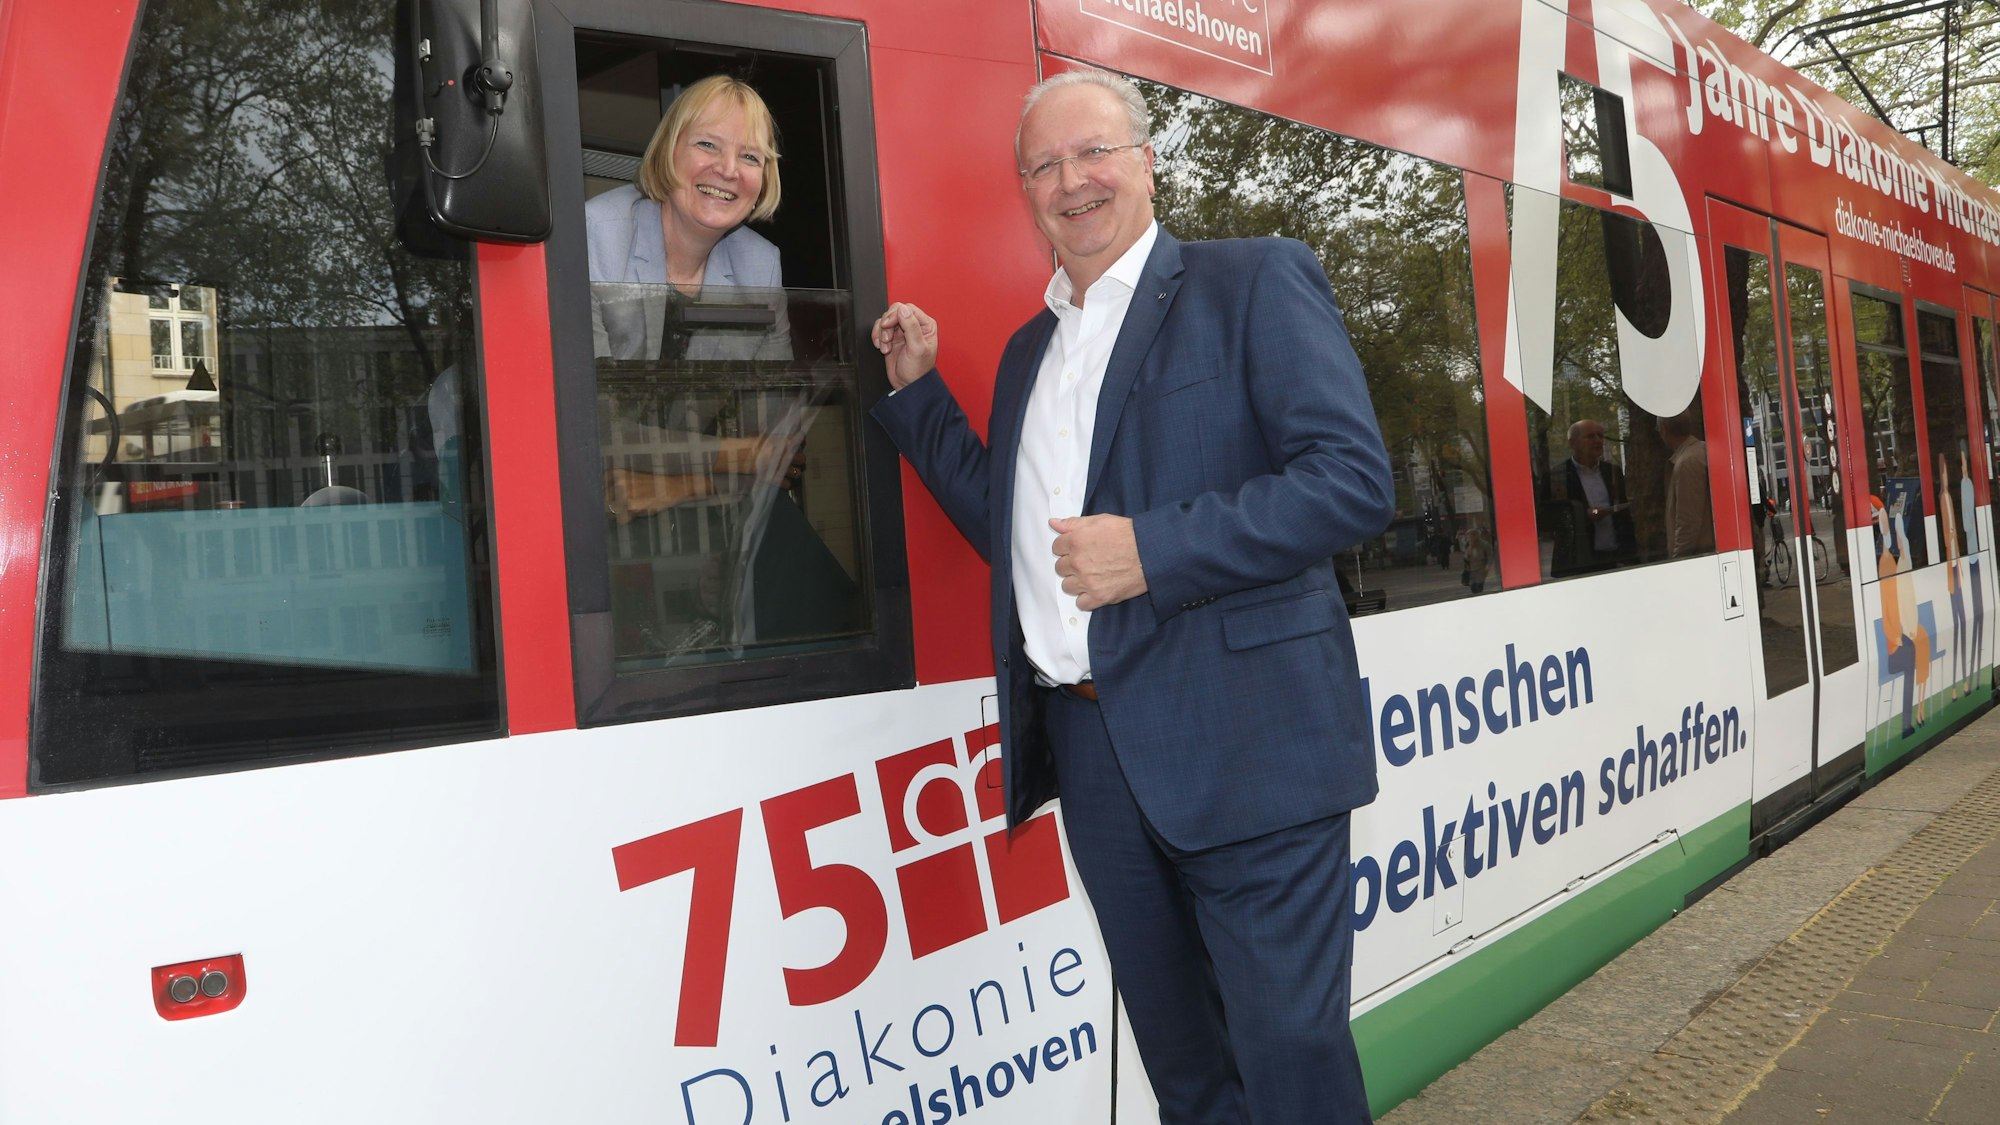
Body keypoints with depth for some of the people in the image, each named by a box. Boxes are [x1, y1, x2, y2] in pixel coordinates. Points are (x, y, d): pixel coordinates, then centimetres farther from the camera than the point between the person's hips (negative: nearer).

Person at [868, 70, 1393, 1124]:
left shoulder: (1256, 281, -3)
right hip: (1090, 749, 6)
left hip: (1243, 745, -6)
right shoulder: (1029, 348, 18)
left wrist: (1152, 549, -20)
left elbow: (1353, 478, -13)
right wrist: (919, 388, 17)